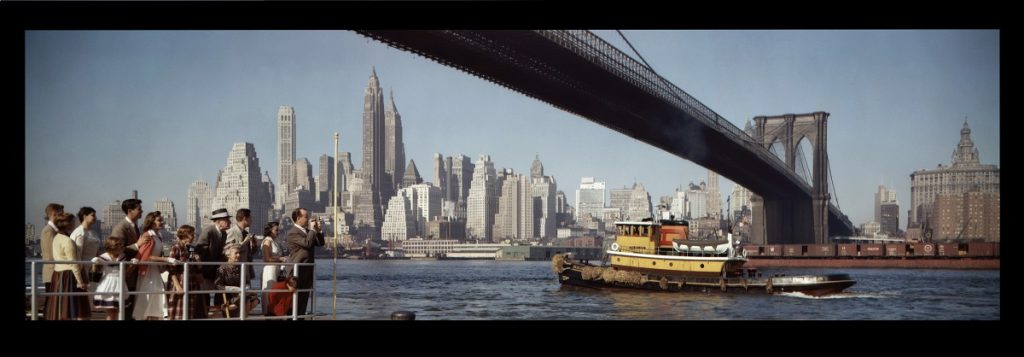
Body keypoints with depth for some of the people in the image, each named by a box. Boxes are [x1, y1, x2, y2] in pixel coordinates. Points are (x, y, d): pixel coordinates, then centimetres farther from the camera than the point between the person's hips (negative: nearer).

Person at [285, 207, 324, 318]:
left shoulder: (308, 231, 15)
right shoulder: (293, 233, -12)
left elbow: (320, 243, 13)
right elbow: (307, 243, -25)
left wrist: (318, 230, 1)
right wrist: (312, 229, -15)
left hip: (307, 270, 8)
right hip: (297, 271, -8)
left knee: (304, 297, 10)